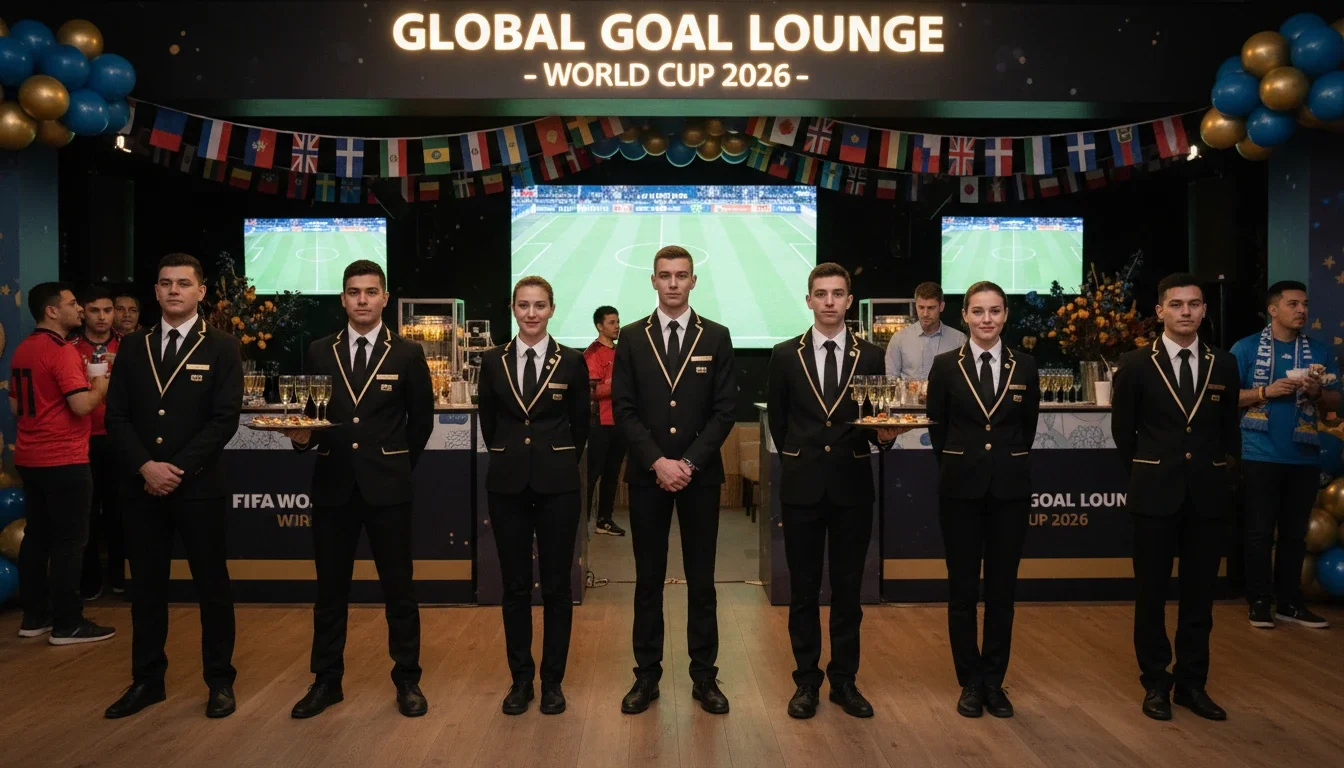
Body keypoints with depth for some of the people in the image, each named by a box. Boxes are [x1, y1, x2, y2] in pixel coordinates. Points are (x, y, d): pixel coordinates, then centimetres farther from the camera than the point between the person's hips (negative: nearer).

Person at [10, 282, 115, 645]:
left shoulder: (22, 350, 12)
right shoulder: (62, 351, -16)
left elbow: (16, 406, 19)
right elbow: (82, 405, -24)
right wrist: (100, 387, -5)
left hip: (29, 458, 9)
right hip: (64, 460, -9)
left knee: (37, 536, 14)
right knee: (68, 541, -2)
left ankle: (34, 616, 21)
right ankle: (67, 624, 2)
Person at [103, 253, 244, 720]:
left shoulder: (221, 348, -1)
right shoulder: (133, 347, 10)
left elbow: (225, 419, -9)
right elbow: (116, 416, 5)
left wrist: (178, 469, -14)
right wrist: (146, 466, -11)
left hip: (200, 487, -3)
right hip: (141, 487, 4)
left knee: (211, 586, 5)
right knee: (146, 587, 11)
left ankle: (220, 682, 16)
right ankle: (147, 681, 23)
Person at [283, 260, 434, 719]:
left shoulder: (407, 355, 1)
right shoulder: (319, 353, 7)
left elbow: (421, 420, 8)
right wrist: (302, 436, -12)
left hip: (387, 488, -2)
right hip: (333, 486, 2)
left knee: (398, 587, 5)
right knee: (330, 588, 10)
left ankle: (407, 681, 16)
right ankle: (327, 681, 22)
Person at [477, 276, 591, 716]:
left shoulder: (572, 362, -1)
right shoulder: (493, 362, 3)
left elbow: (581, 425, 7)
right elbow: (487, 423, 12)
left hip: (557, 483, -1)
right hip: (508, 483, 2)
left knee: (557, 585, 5)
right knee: (514, 585, 8)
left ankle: (553, 680, 17)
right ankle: (520, 678, 20)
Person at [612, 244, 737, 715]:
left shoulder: (717, 337, 3)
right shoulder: (631, 338, 4)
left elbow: (724, 410, -1)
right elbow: (623, 409, -1)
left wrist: (689, 463, -11)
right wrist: (657, 462, -12)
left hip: (700, 474, 0)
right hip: (647, 474, 0)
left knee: (701, 579, 6)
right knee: (648, 579, 7)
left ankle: (704, 676, 17)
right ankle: (647, 675, 17)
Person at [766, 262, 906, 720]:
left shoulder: (871, 357, 3)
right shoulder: (785, 355, 2)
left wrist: (884, 434, -14)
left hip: (853, 486, 1)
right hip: (802, 486, 0)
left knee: (848, 589, 8)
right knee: (803, 589, 7)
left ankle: (844, 680, 20)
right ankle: (807, 680, 19)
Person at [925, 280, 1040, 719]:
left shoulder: (1025, 367, 3)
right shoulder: (945, 366, -2)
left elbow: (1028, 428, 13)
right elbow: (937, 429, 5)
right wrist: (957, 465, 10)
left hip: (1010, 487, 1)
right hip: (962, 486, -1)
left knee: (1002, 588, 7)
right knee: (963, 588, 5)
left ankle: (994, 682, 19)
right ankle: (970, 681, 17)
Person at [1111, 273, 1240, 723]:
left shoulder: (1224, 365, 5)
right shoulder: (1136, 364, -3)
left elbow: (1229, 430, 14)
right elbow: (1122, 430, 6)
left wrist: (1217, 473, 12)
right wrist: (1147, 473, 9)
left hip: (1208, 494, 2)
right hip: (1156, 494, -2)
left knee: (1200, 594, 9)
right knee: (1151, 593, 5)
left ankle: (1192, 683, 21)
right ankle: (1155, 683, 17)